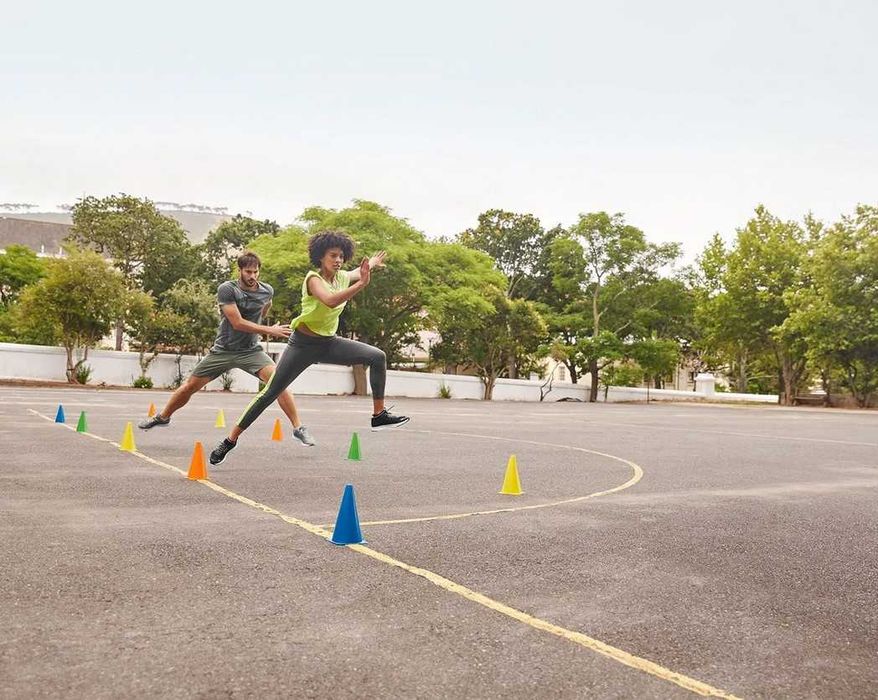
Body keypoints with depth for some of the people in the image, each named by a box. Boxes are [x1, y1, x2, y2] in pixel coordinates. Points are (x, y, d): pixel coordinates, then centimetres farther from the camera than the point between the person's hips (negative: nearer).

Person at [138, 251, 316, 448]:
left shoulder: (267, 291, -3)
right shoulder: (227, 289, -15)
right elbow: (238, 323, -22)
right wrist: (270, 330, -24)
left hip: (251, 350, 1)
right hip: (223, 350, -1)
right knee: (190, 386, 8)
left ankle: (298, 428, -17)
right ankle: (162, 417, 35)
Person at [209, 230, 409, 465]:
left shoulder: (342, 277, 1)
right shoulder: (313, 278, -18)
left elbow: (358, 273, 30)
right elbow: (330, 301, -40)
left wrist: (371, 264, 43)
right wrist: (361, 284, -46)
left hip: (329, 343, 6)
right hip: (304, 343, -6)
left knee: (378, 357, -9)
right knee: (270, 392, -5)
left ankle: (379, 415, -3)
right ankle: (230, 440, 5)